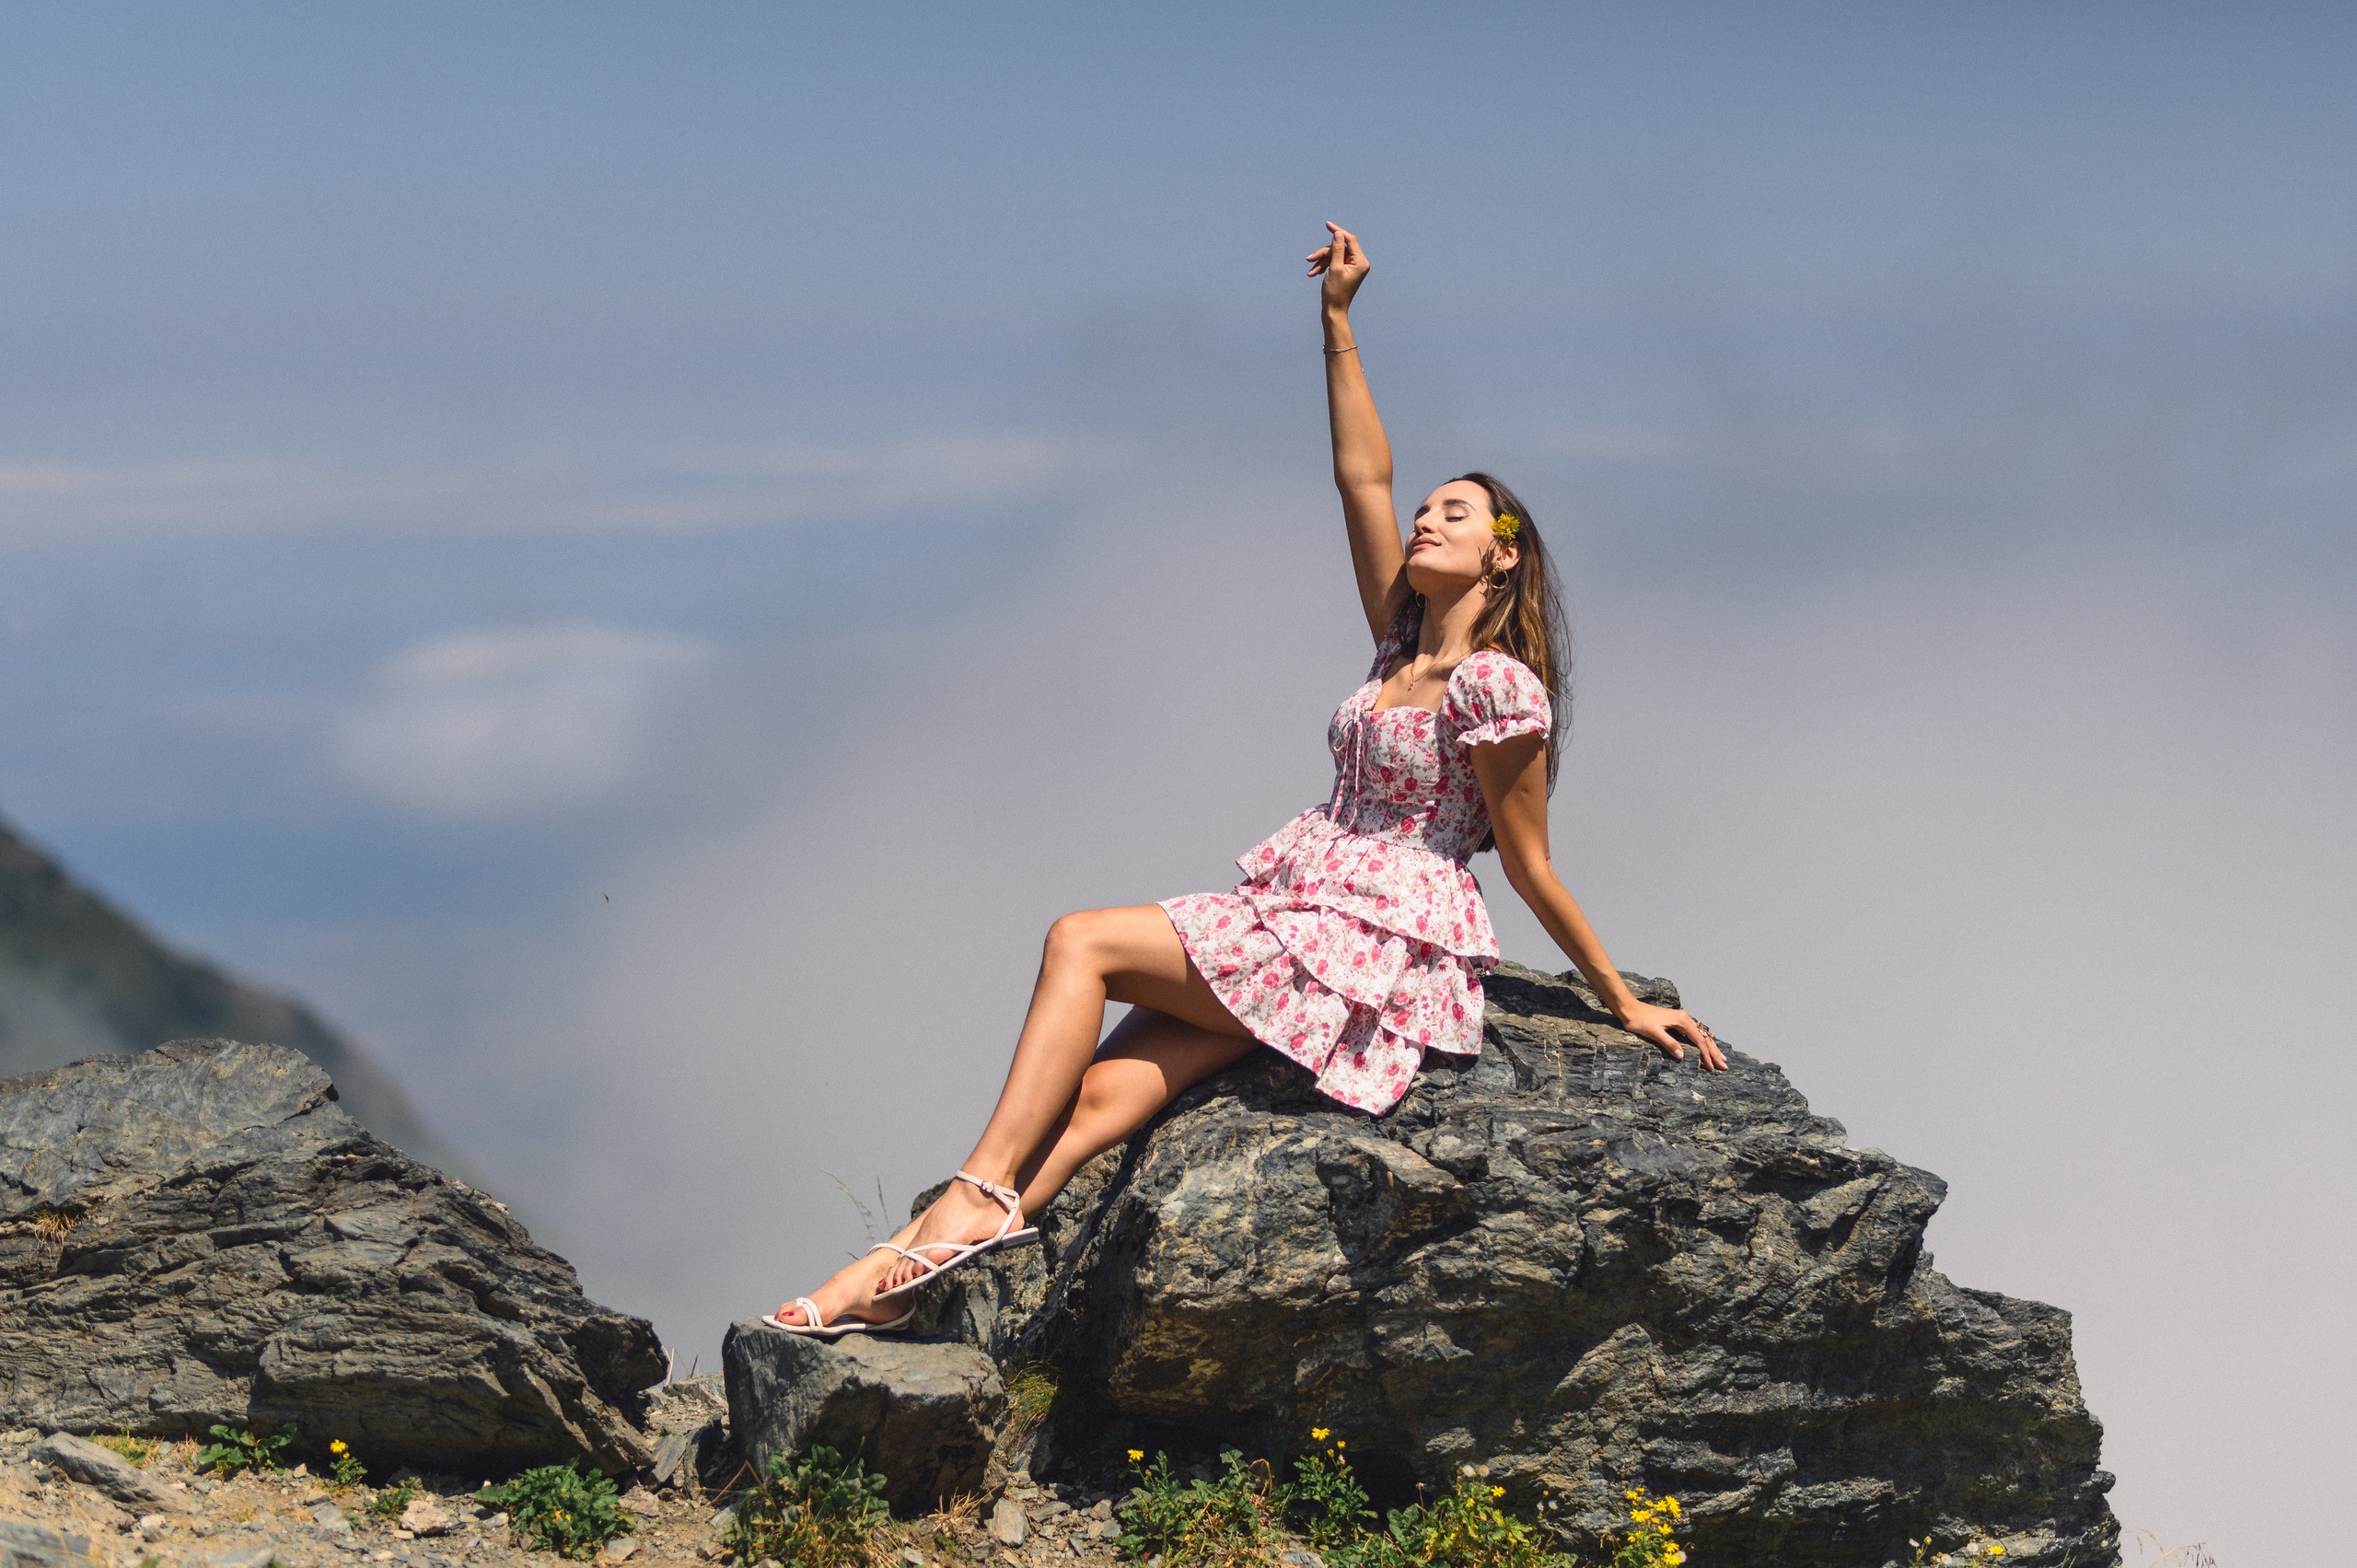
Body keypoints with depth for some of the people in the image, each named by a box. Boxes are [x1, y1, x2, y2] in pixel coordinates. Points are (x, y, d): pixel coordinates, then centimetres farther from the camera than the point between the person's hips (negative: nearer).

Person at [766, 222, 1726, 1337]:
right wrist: (1338, 324, 16)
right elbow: (1363, 478, 18)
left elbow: (1530, 868, -3)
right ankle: (909, 1266, -27)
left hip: (1377, 950, -7)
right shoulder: (1405, 647, 17)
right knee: (1104, 1092, -13)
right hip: (1304, 922, 7)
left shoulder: (1494, 685, -7)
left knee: (1082, 942, -17)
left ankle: (981, 1199, -21)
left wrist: (1623, 1003, -1)